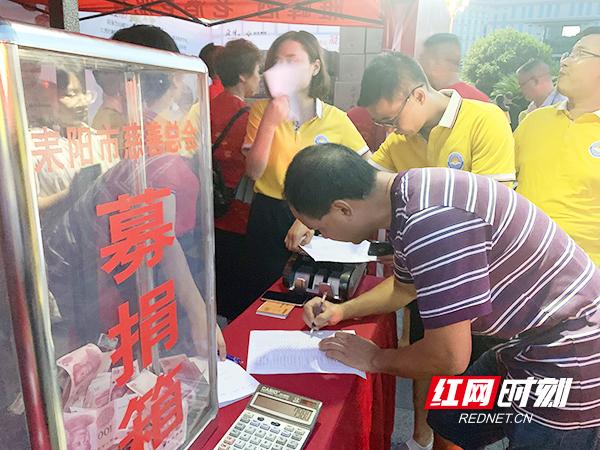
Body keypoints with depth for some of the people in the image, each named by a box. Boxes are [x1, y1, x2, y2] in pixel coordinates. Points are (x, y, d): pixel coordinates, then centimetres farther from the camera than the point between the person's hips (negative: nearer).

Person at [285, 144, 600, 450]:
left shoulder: (429, 219, -32)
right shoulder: (406, 200, -2)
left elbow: (449, 358, -25)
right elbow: (403, 287, 17)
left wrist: (374, 360, -8)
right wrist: (342, 310, 9)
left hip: (572, 359, -8)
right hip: (525, 344, 9)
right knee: (447, 423, 20)